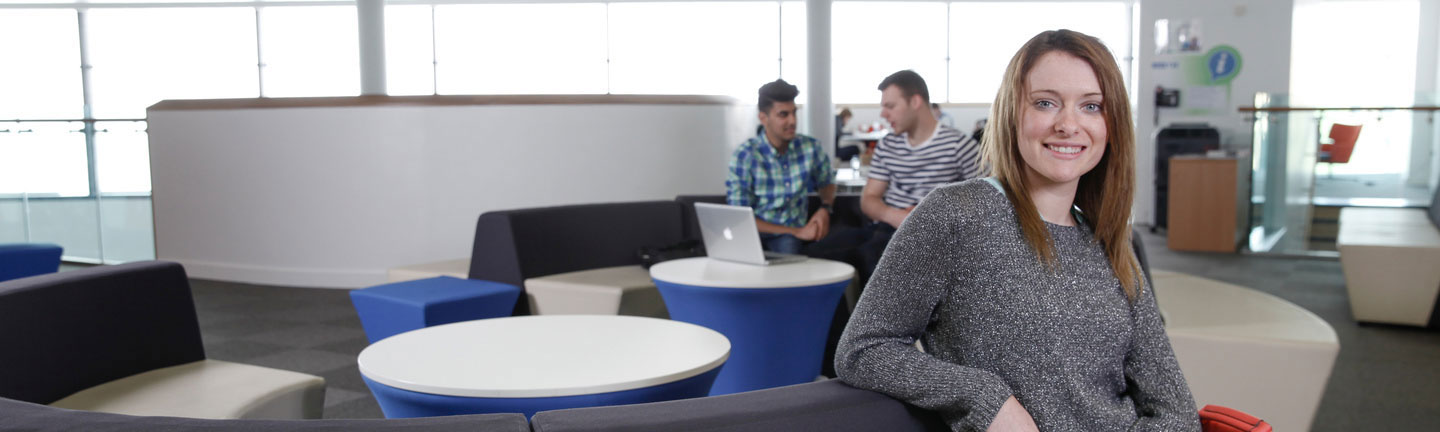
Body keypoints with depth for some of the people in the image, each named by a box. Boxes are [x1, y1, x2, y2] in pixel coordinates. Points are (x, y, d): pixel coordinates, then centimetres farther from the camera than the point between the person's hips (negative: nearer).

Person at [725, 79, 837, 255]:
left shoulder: (811, 148, 1)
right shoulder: (744, 155, -10)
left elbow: (827, 182, 23)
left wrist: (825, 208, -1)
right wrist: (796, 231, -15)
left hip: (790, 237, 1)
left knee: (788, 246, -34)